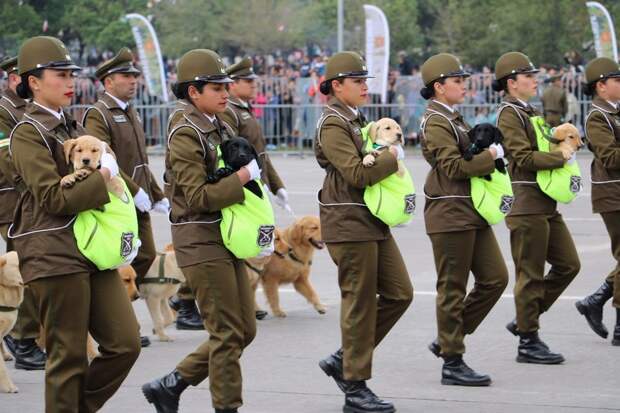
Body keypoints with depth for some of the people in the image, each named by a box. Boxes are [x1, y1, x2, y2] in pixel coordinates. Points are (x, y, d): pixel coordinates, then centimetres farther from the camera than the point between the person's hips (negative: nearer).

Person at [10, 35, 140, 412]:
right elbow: (53, 198, -17)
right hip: (55, 256, -8)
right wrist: (102, 176, -13)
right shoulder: (28, 134, -9)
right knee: (69, 356, -2)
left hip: (93, 251, 8)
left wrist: (103, 167, 11)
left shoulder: (70, 126, 16)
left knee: (126, 343, 3)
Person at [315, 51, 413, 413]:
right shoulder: (332, 125, -13)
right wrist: (392, 156, -11)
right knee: (361, 303, -3)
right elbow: (356, 173, -22)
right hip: (348, 223, -9)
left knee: (400, 293, 8)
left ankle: (344, 360, 17)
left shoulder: (355, 119, 15)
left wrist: (387, 157, 7)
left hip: (373, 220, 9)